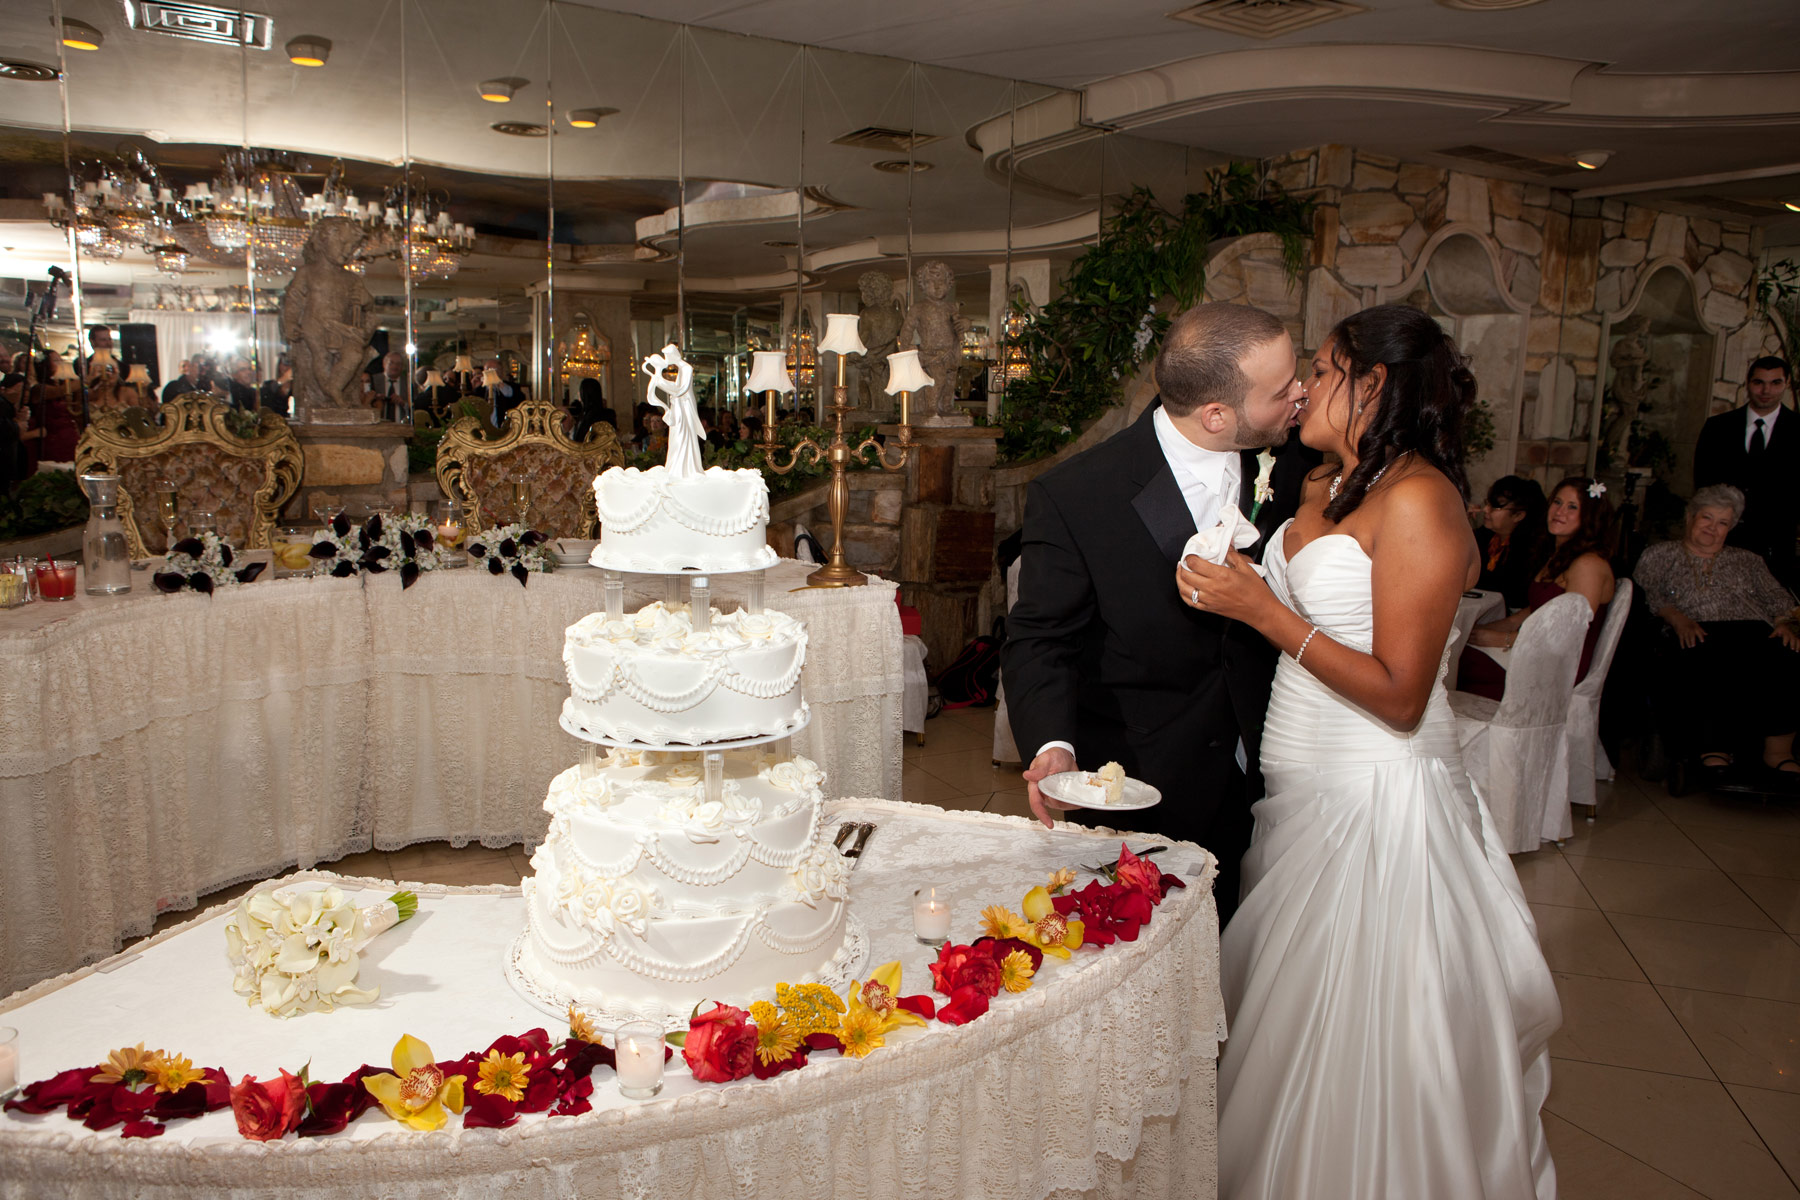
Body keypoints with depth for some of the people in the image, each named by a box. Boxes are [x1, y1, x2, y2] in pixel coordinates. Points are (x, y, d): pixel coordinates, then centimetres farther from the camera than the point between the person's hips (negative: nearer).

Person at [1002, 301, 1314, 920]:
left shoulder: (1289, 470, -6)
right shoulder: (1072, 496, -19)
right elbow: (1039, 639, -15)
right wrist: (1053, 746, -30)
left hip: (1247, 786, 4)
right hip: (1138, 788, -4)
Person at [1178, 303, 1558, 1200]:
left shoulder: (1418, 498, -16)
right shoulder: (1323, 488, 11)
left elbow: (1400, 696, -20)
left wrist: (1261, 608, -20)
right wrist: (1226, 587, 3)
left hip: (1374, 806, -8)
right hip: (1301, 791, 8)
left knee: (1357, 1054, 6)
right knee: (1293, 1035, 18)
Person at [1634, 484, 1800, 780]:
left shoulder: (1746, 561, 31)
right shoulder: (1661, 554, 22)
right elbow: (1646, 592, 5)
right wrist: (1677, 618, -13)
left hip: (1754, 631, 3)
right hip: (1696, 634, -2)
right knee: (1711, 665, -41)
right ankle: (1713, 751, -38)